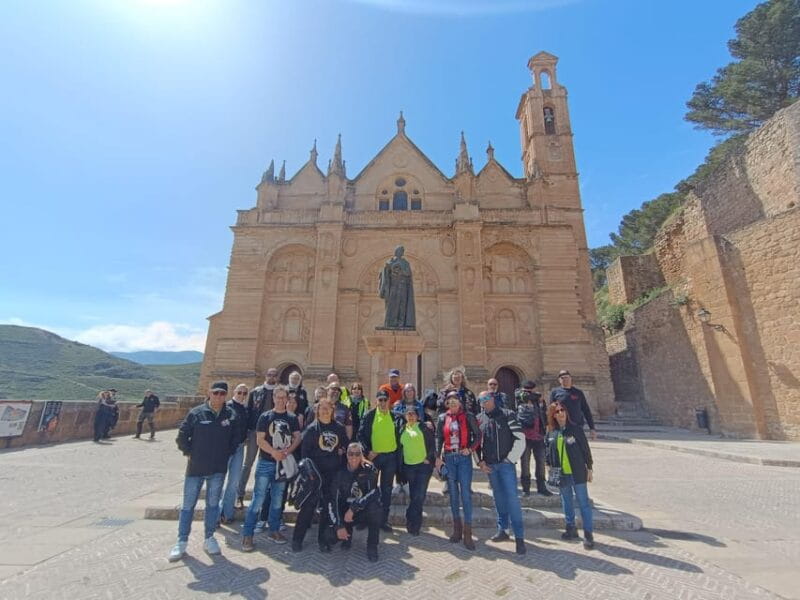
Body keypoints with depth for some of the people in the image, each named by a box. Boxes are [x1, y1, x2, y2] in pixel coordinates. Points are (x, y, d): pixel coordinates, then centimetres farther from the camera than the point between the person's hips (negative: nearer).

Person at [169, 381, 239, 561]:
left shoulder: (231, 415, -3)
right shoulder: (196, 413, -9)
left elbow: (235, 438, 9)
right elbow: (181, 436, -1)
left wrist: (227, 453, 3)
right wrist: (190, 452, -3)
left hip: (219, 469, 2)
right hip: (196, 467, -2)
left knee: (213, 504, 13)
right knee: (188, 505, 9)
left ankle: (209, 539, 27)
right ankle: (181, 542, 24)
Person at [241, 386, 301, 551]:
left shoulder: (292, 418, 5)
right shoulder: (265, 417, -2)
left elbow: (297, 438, 2)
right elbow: (260, 440, -8)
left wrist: (287, 451, -14)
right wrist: (274, 452, -19)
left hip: (284, 463, 3)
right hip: (266, 462, -3)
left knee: (277, 499, 13)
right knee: (258, 499, -3)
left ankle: (274, 530, 26)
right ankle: (247, 534, 8)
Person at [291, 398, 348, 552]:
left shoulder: (339, 428, 2)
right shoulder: (311, 429, -4)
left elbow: (346, 445, 13)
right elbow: (305, 451, -5)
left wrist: (342, 450, -7)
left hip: (333, 473, 3)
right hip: (315, 473, -3)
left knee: (329, 505, 10)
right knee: (309, 505, 1)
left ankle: (323, 539, 25)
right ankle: (297, 539, 18)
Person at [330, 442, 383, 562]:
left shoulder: (369, 469, -14)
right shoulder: (341, 473, -8)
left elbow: (373, 493, -25)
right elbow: (334, 501, -12)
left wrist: (352, 509, -29)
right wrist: (339, 526, -22)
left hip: (365, 511, -2)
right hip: (346, 513, 2)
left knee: (374, 507, -35)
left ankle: (372, 547, -11)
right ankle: (348, 533, 14)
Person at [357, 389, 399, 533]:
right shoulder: (369, 416, -5)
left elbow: (398, 435, 7)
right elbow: (361, 435, -4)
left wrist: (398, 453, -1)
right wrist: (367, 451, -12)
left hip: (390, 456, 2)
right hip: (373, 456, -1)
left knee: (387, 489, 11)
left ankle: (384, 519, 24)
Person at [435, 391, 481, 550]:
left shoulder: (468, 417, -2)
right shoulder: (443, 418, 4)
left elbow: (478, 435, 2)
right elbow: (439, 438, 6)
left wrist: (470, 448, -11)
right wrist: (438, 457, 1)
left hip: (464, 458, -2)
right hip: (448, 458, 3)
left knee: (466, 494, -4)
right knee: (453, 493, 10)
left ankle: (467, 533, 4)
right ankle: (457, 528, 24)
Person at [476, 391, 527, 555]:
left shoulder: (507, 415, -6)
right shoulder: (479, 419, 5)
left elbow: (520, 437, -8)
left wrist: (511, 459, -10)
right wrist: (480, 462, 4)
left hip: (506, 463, -4)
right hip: (489, 466, 4)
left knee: (512, 498, -7)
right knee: (498, 498, 14)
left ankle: (519, 536, 3)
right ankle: (502, 530, 28)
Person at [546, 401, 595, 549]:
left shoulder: (575, 429, -9)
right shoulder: (551, 432, 1)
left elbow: (585, 449, -4)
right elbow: (549, 451, 11)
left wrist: (589, 468, -4)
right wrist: (550, 467, 10)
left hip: (577, 472, -4)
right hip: (561, 474, 4)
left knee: (583, 503, 2)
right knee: (566, 502, 15)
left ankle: (588, 533, 12)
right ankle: (571, 529, 31)